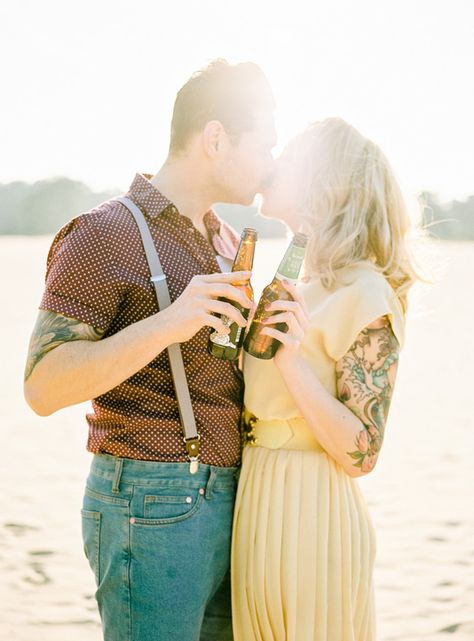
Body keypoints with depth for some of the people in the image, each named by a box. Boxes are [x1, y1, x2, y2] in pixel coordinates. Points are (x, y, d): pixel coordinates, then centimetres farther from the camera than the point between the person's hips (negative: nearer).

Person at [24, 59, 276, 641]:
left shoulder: (226, 241, 15)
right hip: (152, 506, -8)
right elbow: (44, 387, -17)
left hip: (228, 502, 8)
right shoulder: (105, 235, -10)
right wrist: (165, 325, -29)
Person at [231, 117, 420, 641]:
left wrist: (292, 359, -25)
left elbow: (361, 453, -17)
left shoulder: (367, 294, -15)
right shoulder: (303, 286, 10)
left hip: (308, 512, -8)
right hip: (258, 500, 8)